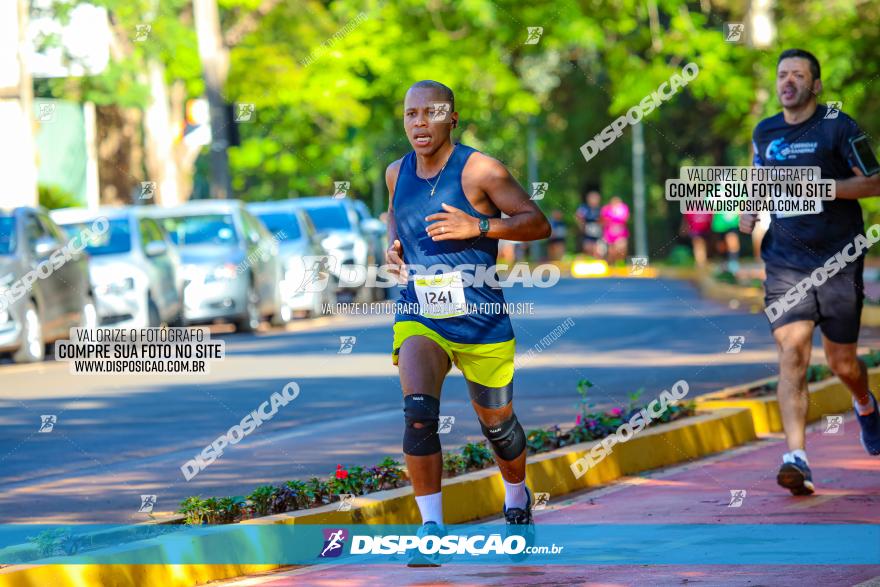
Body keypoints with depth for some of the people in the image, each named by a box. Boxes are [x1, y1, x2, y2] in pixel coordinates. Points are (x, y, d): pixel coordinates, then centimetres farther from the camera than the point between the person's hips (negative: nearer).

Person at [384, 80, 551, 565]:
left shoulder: (478, 169, -12)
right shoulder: (397, 173, 4)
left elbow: (539, 223, -13)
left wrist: (478, 226, -26)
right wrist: (392, 244, 5)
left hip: (481, 322, -2)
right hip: (419, 318, 2)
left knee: (497, 424, 14)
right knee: (418, 412, -24)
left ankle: (517, 498, 46)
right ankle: (431, 530, -17)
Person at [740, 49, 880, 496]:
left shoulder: (837, 127, -3)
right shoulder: (764, 133, 11)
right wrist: (750, 210, 8)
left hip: (839, 261, -2)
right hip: (786, 263, 2)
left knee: (842, 363, 7)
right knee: (791, 352, -16)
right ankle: (796, 457, -24)